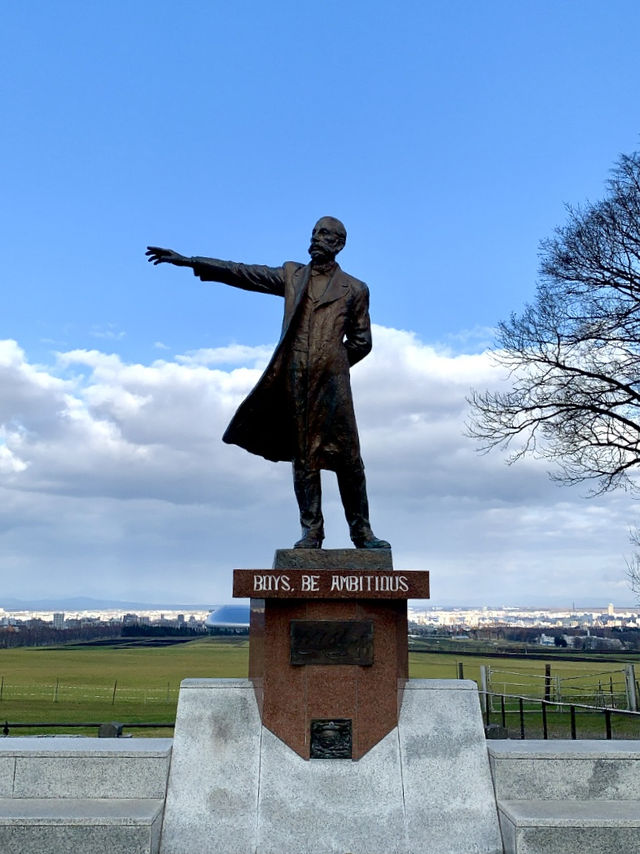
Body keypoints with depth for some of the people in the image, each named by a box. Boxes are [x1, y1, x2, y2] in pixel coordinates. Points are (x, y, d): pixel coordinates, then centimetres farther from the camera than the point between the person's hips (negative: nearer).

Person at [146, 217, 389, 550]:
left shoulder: (354, 289, 9)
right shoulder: (292, 274, 15)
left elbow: (361, 342, 13)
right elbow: (243, 273, 10)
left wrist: (332, 365, 7)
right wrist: (189, 261, 5)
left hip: (332, 384, -2)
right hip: (295, 382, 2)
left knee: (347, 458, -2)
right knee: (303, 458, 3)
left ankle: (362, 532, 8)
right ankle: (311, 531, 10)